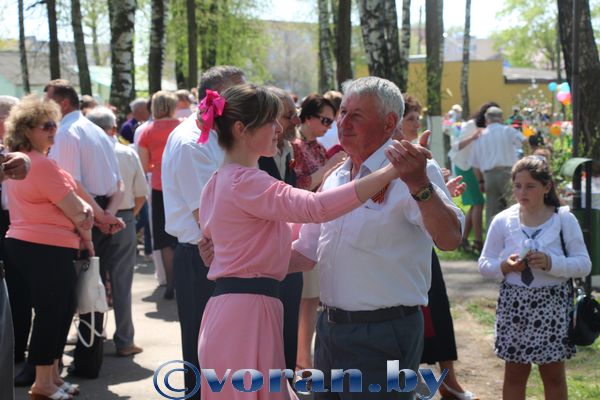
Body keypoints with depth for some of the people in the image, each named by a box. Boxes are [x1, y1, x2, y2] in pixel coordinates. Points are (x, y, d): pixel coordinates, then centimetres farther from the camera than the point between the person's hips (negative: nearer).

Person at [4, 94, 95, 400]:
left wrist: (83, 211, -3)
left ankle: (52, 375, 26)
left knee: (59, 312, 17)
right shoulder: (42, 165, -18)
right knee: (52, 314, -1)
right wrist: (85, 233, 5)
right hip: (47, 251, -10)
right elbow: (74, 209, -13)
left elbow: (67, 198, 15)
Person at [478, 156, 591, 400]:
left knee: (553, 373, 11)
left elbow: (584, 264, -7)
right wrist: (505, 266, -17)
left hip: (552, 304, -1)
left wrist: (551, 263, -22)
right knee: (515, 372, 10)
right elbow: (484, 264, 4)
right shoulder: (502, 221, -1)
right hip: (514, 304, 1)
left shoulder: (564, 219, -4)